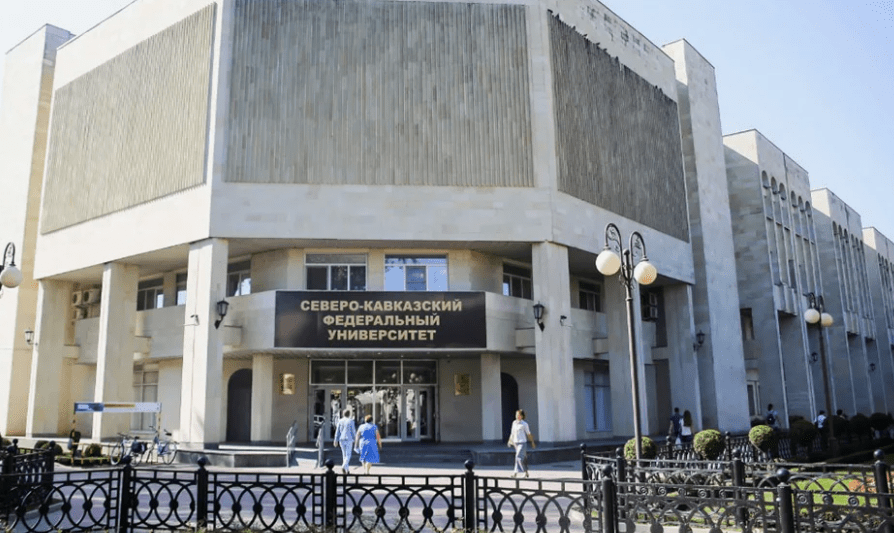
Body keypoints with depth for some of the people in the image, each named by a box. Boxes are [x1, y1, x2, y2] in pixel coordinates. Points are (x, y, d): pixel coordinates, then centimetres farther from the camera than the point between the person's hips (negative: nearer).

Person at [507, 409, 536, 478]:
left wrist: (532, 442, 5)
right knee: (523, 458, 14)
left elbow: (529, 434, 0)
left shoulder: (524, 424, -6)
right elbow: (512, 433, 15)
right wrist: (510, 441, 11)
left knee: (519, 457, -17)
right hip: (516, 443, 6)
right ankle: (526, 472, 25)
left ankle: (515, 472, -18)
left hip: (522, 443, -6)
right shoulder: (514, 423, 8)